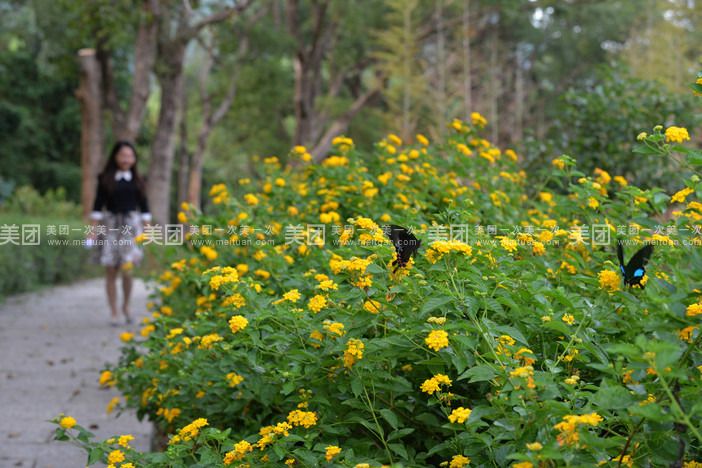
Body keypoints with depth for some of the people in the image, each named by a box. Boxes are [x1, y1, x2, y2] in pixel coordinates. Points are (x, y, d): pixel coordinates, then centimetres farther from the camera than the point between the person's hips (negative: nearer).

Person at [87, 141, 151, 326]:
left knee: (127, 270, -12)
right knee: (111, 271, 1)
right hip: (110, 225, 0)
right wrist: (93, 229, -2)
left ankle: (126, 305, 11)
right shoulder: (105, 179, 3)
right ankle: (113, 312, 11)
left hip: (131, 225, 0)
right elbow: (98, 206, 3)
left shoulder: (137, 181, 8)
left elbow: (144, 207, 11)